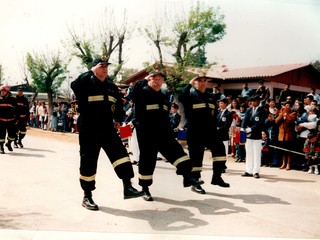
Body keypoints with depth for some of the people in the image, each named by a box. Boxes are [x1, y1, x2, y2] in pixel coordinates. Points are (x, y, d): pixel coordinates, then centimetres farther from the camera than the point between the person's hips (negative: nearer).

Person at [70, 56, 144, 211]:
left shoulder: (111, 86, 14)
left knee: (120, 154, -9)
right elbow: (75, 85, -28)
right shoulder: (87, 83, -5)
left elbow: (118, 103, 26)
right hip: (89, 130, -5)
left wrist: (118, 119, 15)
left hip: (108, 129, 5)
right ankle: (87, 197, 13)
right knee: (88, 162, 1)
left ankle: (127, 187, -6)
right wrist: (91, 72, -19)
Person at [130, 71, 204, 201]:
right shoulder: (143, 92, -3)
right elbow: (134, 94, -27)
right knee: (147, 159, 0)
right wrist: (144, 80, -21)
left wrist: (169, 130, 21)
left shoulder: (164, 96, 18)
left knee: (176, 151, -5)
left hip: (163, 133, 6)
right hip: (146, 134, -6)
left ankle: (187, 177, -3)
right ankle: (145, 189, 11)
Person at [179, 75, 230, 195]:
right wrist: (189, 84, -20)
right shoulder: (190, 95, -2)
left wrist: (215, 130, 14)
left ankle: (217, 177, 4)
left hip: (209, 131, 5)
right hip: (195, 132, -5)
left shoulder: (211, 96, 16)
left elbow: (214, 114, 19)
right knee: (196, 156, -1)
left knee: (219, 149, -7)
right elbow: (181, 98, -27)